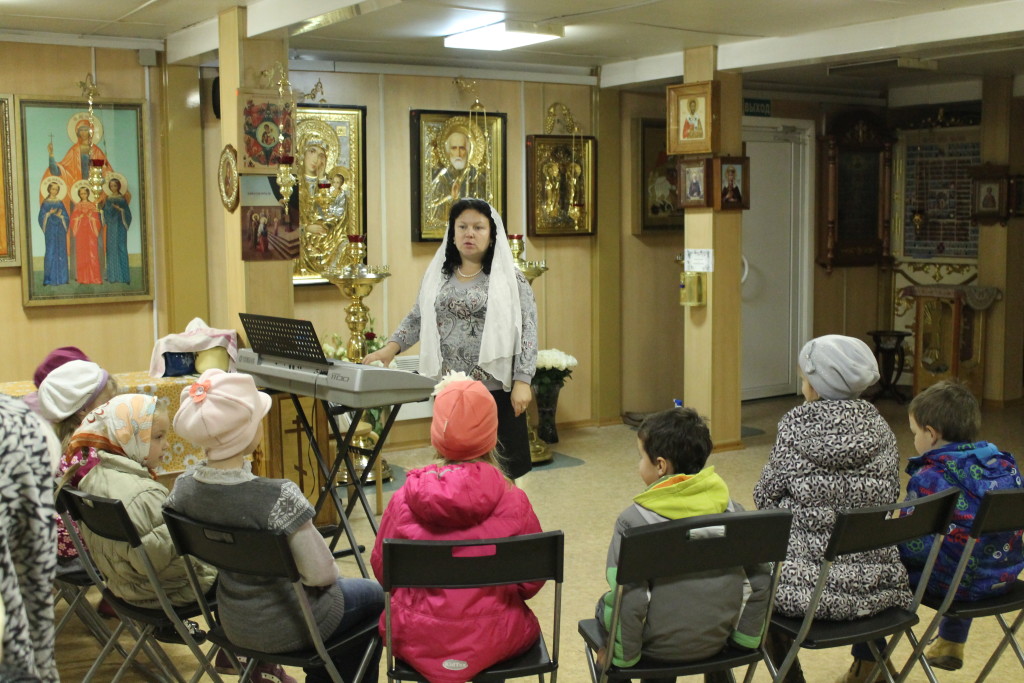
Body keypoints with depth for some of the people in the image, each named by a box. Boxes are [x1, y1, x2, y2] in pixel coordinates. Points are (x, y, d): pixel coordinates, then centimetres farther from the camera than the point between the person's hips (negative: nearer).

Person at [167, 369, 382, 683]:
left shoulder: (185, 486, -14)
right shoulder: (277, 498, -34)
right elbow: (320, 573, -25)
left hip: (233, 622, 6)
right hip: (286, 627, -6)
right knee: (373, 596, 24)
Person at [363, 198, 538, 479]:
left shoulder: (509, 277, -2)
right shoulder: (437, 274, 11)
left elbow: (527, 330, -6)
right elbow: (417, 318, 16)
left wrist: (522, 381, -13)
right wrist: (390, 348, -1)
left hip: (496, 388, -4)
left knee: (500, 468, 2)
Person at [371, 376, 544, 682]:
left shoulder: (404, 500, -13)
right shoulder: (513, 501, -15)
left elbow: (383, 570, 1)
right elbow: (533, 580, -3)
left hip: (418, 639, 1)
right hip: (493, 640, 0)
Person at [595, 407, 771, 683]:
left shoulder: (633, 520, -19)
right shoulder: (729, 508, -7)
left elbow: (628, 599, -21)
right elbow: (760, 578, -2)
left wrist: (624, 655, -7)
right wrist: (747, 635, 10)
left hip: (661, 645, -4)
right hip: (718, 639, 4)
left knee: (606, 605, 25)